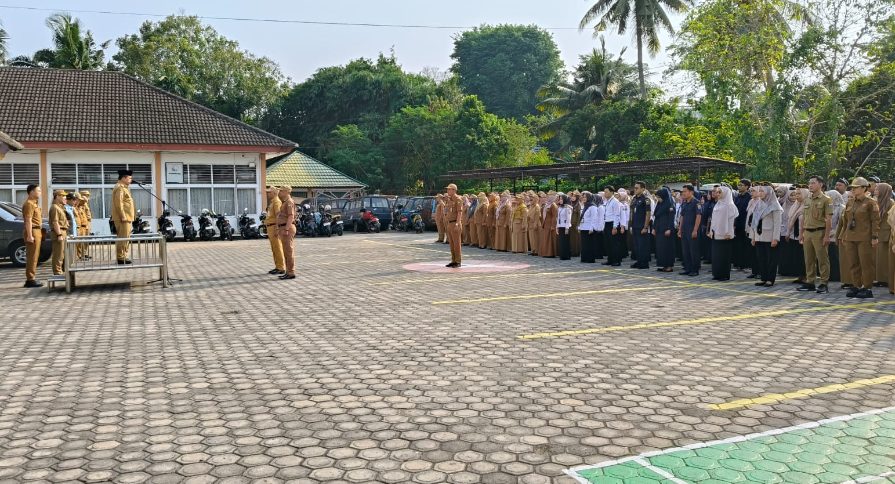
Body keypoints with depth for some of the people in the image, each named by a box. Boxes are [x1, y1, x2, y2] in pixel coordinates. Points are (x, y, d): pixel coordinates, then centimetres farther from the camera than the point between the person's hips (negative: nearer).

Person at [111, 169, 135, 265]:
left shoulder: (123, 187, 21)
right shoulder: (120, 188, -12)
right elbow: (119, 203, -20)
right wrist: (123, 216, -22)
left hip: (125, 217, 11)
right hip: (122, 218, -11)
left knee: (125, 238, 13)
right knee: (123, 238, -9)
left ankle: (123, 256, 19)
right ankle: (121, 258, -8)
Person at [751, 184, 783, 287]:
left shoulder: (774, 206, -6)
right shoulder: (759, 205, 13)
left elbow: (777, 223, -11)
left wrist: (775, 238, -16)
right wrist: (753, 237, 12)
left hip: (770, 238, -6)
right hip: (759, 237, 6)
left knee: (771, 258, -1)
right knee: (761, 258, 6)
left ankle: (771, 279, 4)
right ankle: (764, 278, 13)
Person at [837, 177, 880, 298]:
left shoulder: (871, 203, -5)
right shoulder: (850, 203, 13)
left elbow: (875, 221, -7)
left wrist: (875, 237, -13)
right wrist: (843, 236, 15)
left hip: (865, 239, -6)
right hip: (850, 238, 6)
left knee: (866, 264, -1)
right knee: (854, 264, 8)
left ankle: (867, 288, 6)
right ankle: (856, 287, 16)